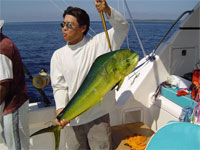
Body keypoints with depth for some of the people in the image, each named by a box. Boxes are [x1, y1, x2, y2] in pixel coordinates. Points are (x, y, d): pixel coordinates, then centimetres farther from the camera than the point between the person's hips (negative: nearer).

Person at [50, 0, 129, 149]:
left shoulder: (98, 43, -3)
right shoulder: (58, 55, 2)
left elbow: (123, 26, -5)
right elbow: (59, 87, 2)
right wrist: (60, 109, -14)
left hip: (99, 115, -1)